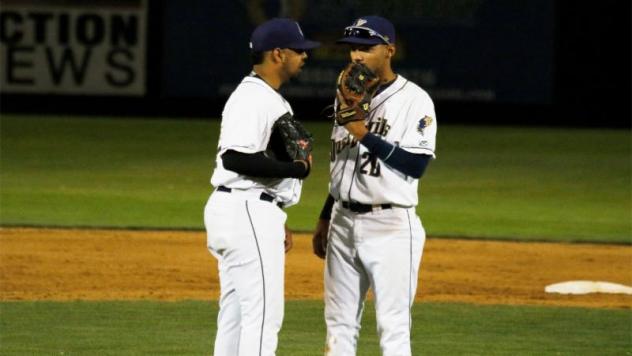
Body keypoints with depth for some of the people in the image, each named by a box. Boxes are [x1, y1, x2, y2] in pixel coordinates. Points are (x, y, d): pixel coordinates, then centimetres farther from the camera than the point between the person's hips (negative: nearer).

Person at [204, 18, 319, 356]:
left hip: (252, 212, 11)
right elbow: (235, 158, -26)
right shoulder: (251, 98, -15)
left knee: (235, 315, 12)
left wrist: (276, 222, 22)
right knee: (262, 314, -11)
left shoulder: (271, 98, 18)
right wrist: (297, 169, -18)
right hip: (246, 212, -11)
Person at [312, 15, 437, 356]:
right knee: (339, 323, 9)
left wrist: (364, 135, -20)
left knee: (393, 326, -7)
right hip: (343, 222, 7)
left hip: (390, 225, -7)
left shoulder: (414, 100, -9)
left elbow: (416, 165, -17)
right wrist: (325, 219, 21)